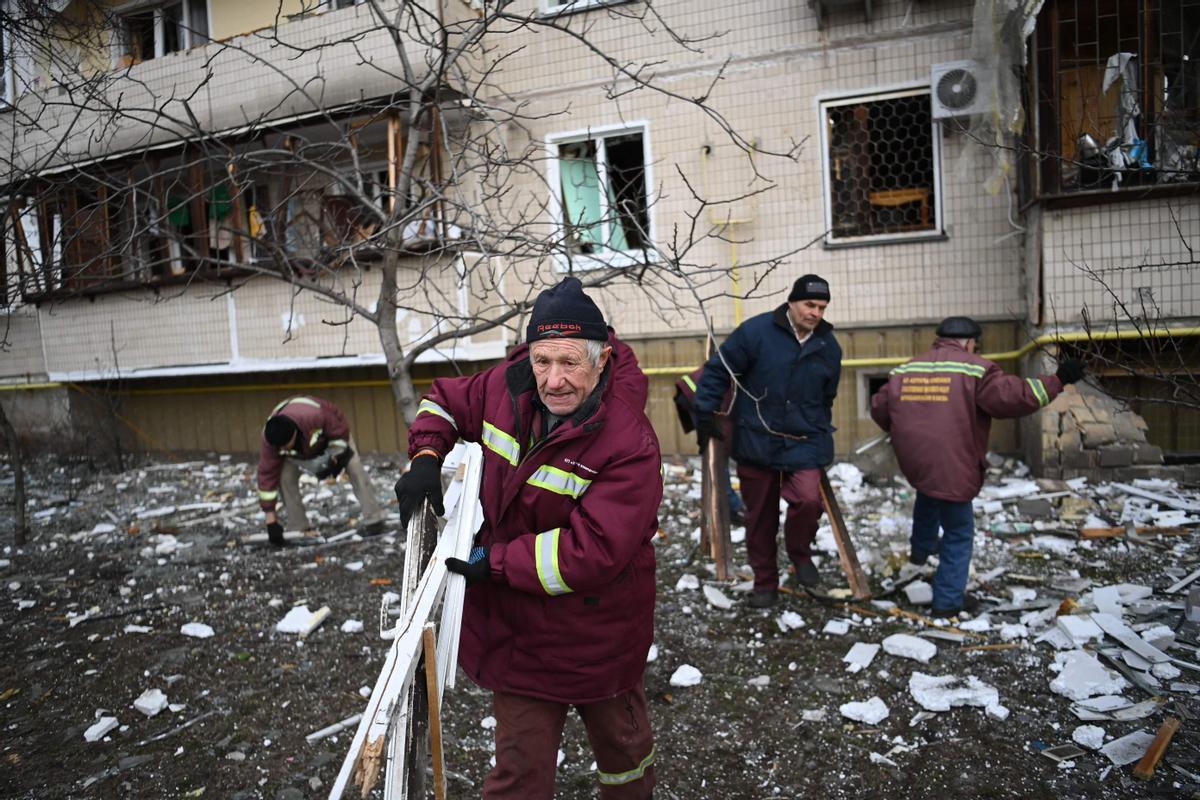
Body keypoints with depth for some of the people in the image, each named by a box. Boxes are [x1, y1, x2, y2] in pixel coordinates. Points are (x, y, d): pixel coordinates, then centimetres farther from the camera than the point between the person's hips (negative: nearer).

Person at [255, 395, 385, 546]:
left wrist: (337, 457, -26)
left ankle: (374, 521, -7)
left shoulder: (315, 415, -46)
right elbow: (267, 474, -26)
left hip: (332, 432, -3)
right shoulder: (270, 439, -34)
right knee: (285, 477, -16)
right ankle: (301, 529, -2)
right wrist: (270, 518, -26)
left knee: (354, 468, -17)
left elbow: (341, 430, -25)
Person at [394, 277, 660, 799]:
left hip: (594, 633, -3)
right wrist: (426, 458, -8)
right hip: (517, 620, 4)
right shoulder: (508, 385, -10)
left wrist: (494, 561, -24)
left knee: (621, 738, 25)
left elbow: (594, 551, -30)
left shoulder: (630, 445, -28)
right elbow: (446, 400, 11)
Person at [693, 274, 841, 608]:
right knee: (760, 517, 7)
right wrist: (705, 413, -8)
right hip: (755, 440, -2)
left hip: (804, 442, 2)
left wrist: (824, 435, 20)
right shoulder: (756, 331, -11)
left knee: (808, 499, -21)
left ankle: (800, 552, 12)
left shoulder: (829, 346, 4)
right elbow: (718, 370, -6)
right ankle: (765, 583, 27)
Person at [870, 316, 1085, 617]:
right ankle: (948, 600, 19)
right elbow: (1013, 397, -15)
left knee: (928, 492, 40)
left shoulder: (906, 370, 10)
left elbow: (879, 408, 14)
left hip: (912, 464, 6)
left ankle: (921, 546, 49)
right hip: (953, 470, -5)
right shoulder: (975, 369, -5)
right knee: (959, 534, 12)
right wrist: (1056, 381, -3)